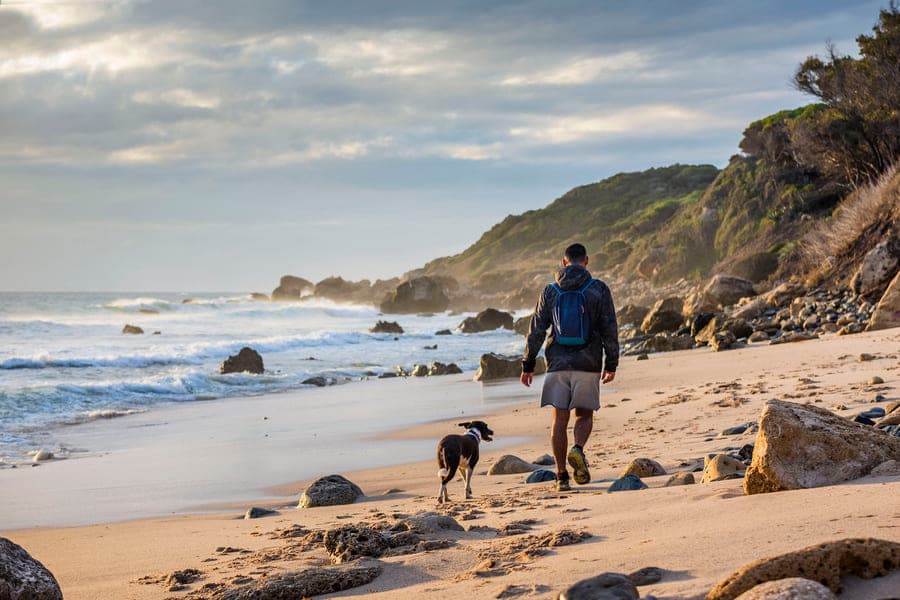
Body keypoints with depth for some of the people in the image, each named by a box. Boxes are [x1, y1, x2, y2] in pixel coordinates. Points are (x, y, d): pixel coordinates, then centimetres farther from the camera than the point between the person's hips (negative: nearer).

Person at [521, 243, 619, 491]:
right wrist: (611, 364, 7)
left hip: (558, 364, 1)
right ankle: (578, 450, -18)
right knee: (585, 415, 12)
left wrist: (528, 365, 9)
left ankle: (561, 475, 3)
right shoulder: (599, 289, -1)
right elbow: (610, 330, -1)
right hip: (588, 364, -1)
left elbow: (536, 330, 3)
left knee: (559, 418, 6)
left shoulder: (550, 291, 4)